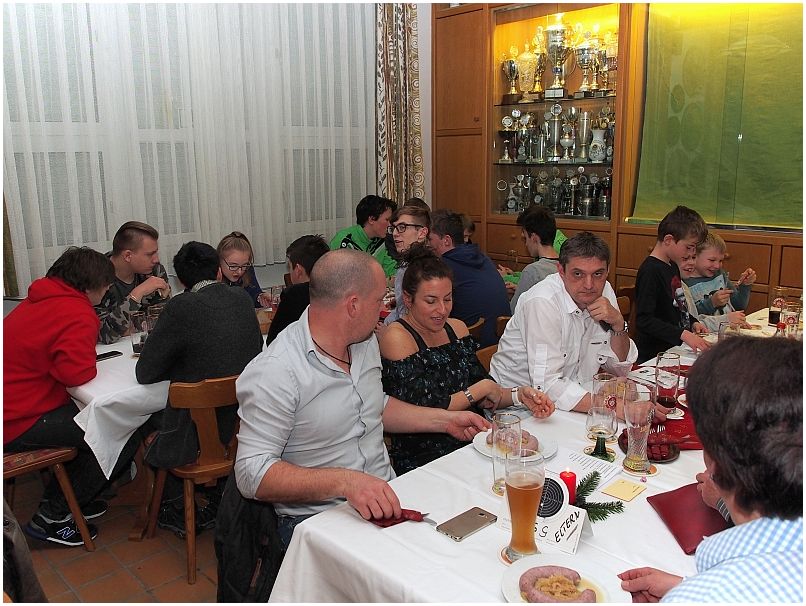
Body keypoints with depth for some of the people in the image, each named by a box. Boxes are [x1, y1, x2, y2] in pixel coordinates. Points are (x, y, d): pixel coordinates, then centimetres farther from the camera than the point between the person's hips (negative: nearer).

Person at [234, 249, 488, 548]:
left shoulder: (366, 342, 9)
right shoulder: (274, 372, -19)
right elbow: (252, 473, -21)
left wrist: (445, 419, 17)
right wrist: (344, 481, -32)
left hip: (385, 498, 7)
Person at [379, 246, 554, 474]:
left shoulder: (457, 328, 11)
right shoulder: (397, 338, -12)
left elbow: (483, 399, 12)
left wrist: (519, 395, -7)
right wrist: (483, 388, -9)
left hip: (470, 445, 7)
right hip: (421, 461, -7)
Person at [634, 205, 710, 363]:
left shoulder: (673, 266, 16)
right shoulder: (650, 271, -16)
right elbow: (644, 320, -23)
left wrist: (693, 323, 12)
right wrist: (683, 334, -28)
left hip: (673, 349, 9)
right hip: (653, 355, -9)